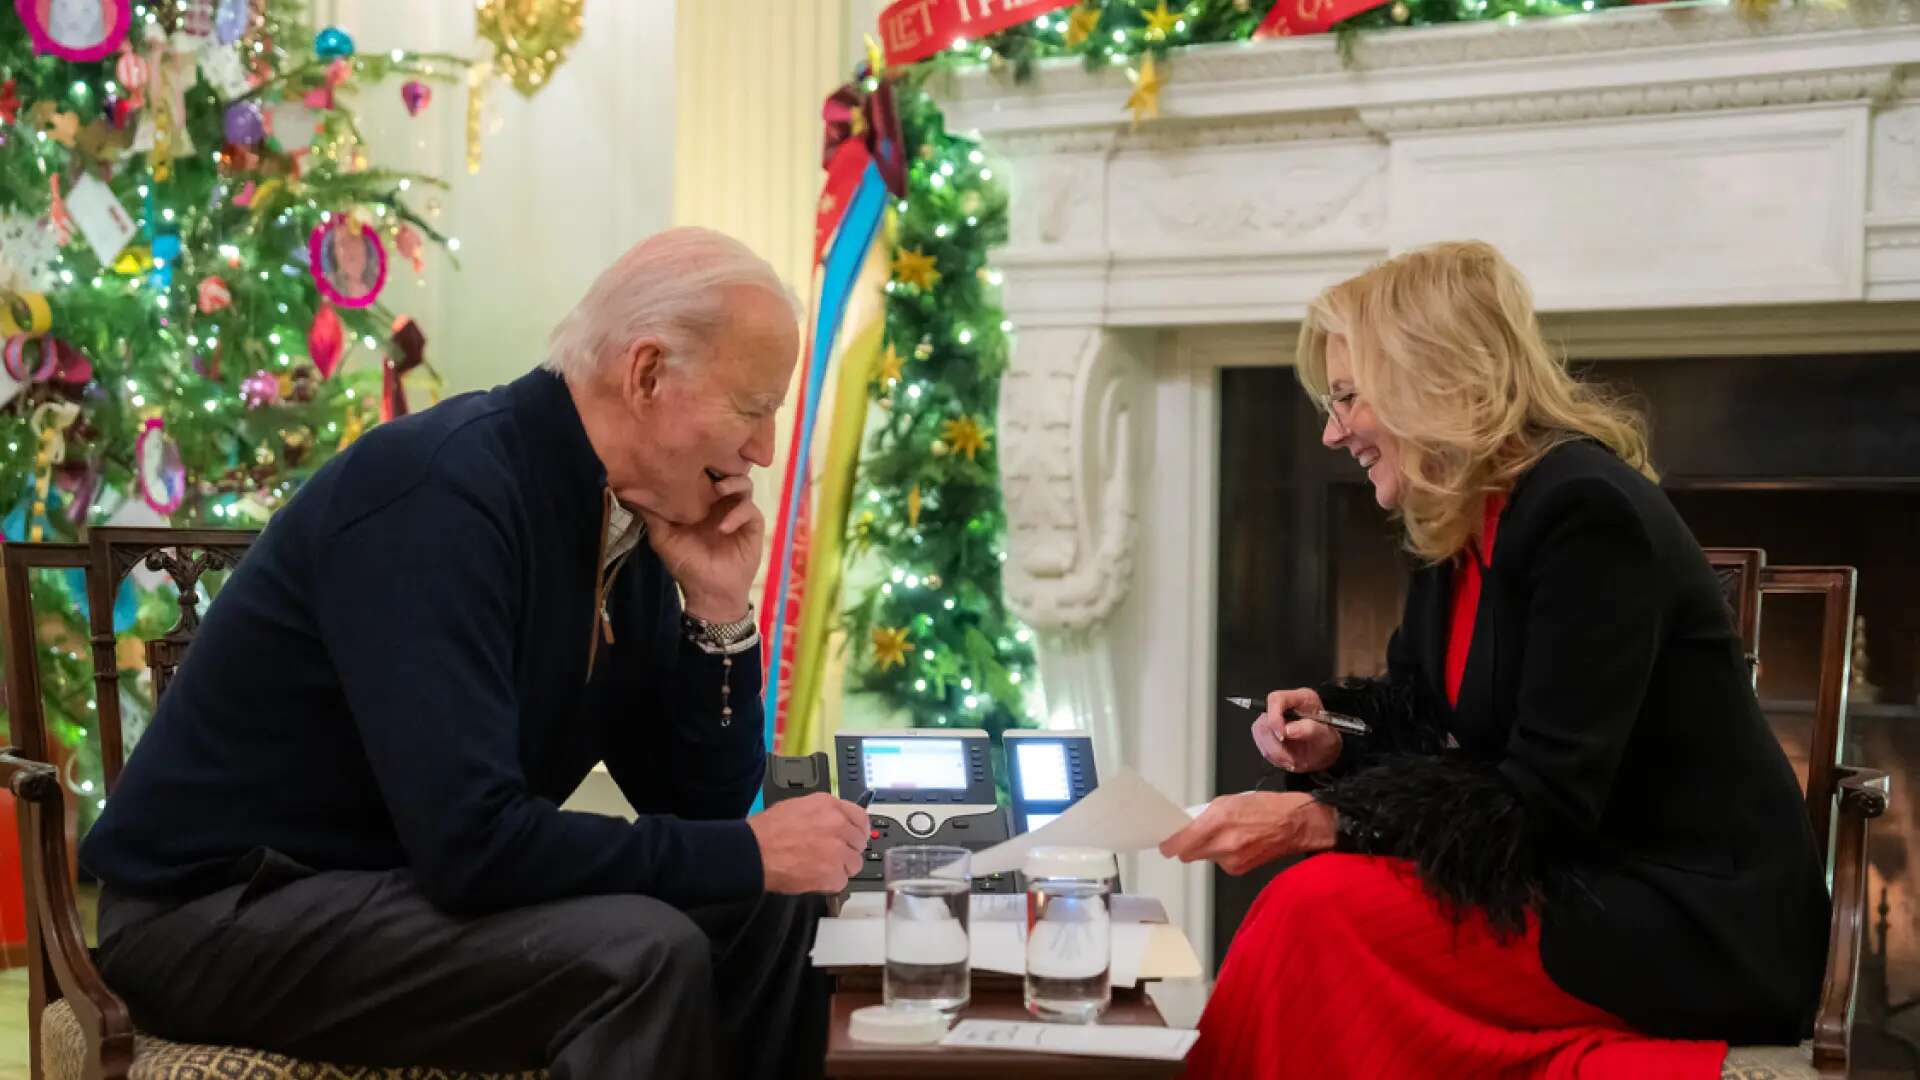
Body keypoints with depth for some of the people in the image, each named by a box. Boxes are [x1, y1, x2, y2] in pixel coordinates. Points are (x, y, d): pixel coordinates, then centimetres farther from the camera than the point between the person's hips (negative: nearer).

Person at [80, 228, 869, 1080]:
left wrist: (718, 611, -11)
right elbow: (471, 843, -32)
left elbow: (701, 803, 5)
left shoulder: (627, 516, 0)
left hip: (412, 877, 8)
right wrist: (748, 853, -23)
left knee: (770, 910, 0)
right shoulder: (443, 489, -25)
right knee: (642, 953, -26)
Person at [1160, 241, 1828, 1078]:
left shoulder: (1586, 512, -19)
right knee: (1314, 907, -14)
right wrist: (1333, 753, -2)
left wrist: (1312, 821, -24)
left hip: (1695, 922, -8)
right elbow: (1451, 753, 17)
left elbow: (1549, 802, -23)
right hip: (1580, 888, 8)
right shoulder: (1463, 534, 9)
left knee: (1322, 914, -24)